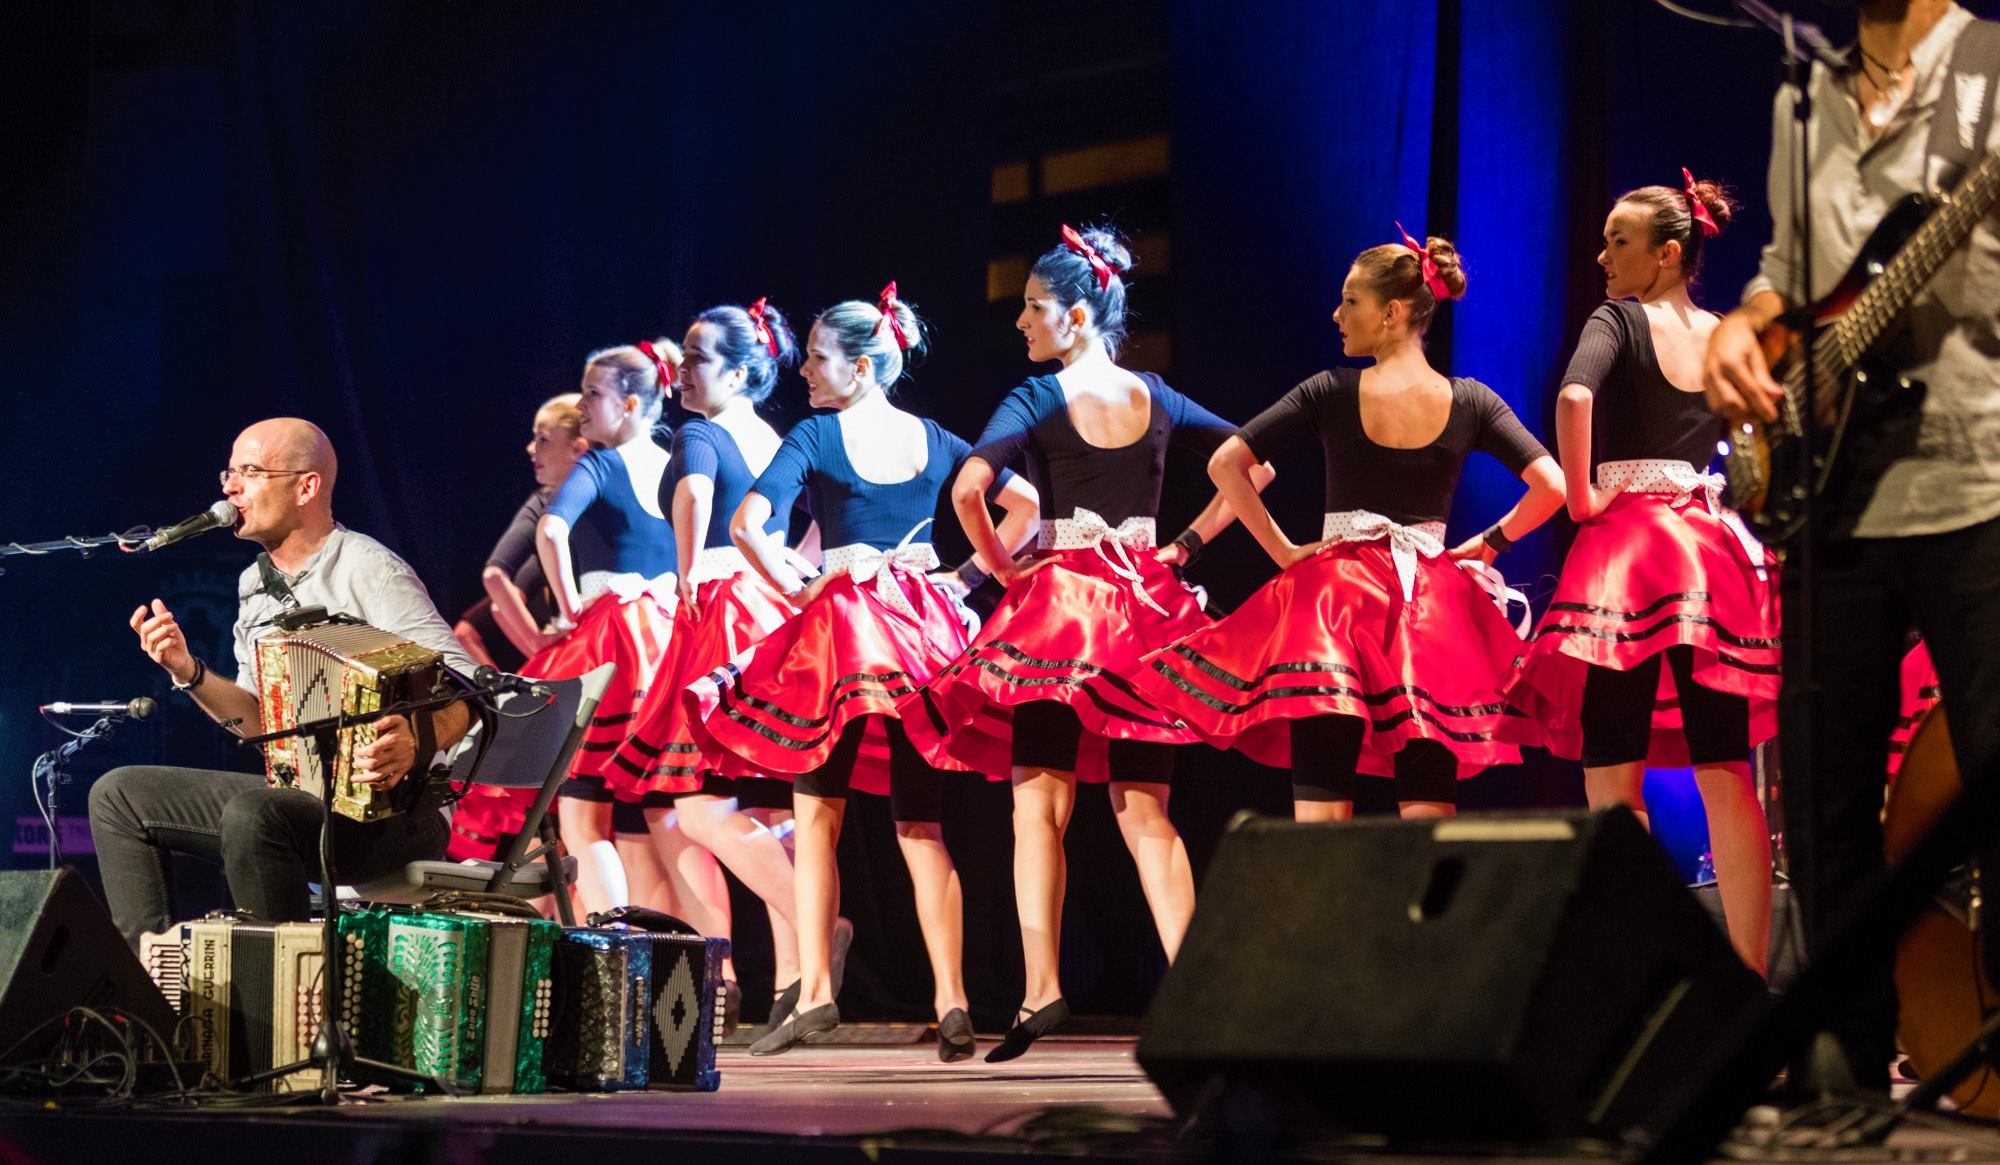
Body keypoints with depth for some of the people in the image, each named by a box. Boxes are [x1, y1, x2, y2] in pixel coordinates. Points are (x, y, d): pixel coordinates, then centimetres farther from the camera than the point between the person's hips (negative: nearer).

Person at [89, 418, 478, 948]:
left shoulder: (366, 568, -12)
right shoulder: (256, 583, 14)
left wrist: (415, 743, -40)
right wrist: (188, 672, 1)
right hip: (296, 794, 9)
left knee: (253, 815, -37)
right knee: (119, 795, 8)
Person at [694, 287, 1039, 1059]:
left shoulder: (815, 437, -4)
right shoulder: (932, 440, 9)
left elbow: (746, 523, -17)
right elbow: (1023, 506, 8)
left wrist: (795, 590, -6)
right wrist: (965, 575, 9)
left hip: (841, 625, -4)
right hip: (922, 632, 4)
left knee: (817, 814, 6)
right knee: (921, 825, 4)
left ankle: (815, 992, -1)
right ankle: (951, 1002, -6)